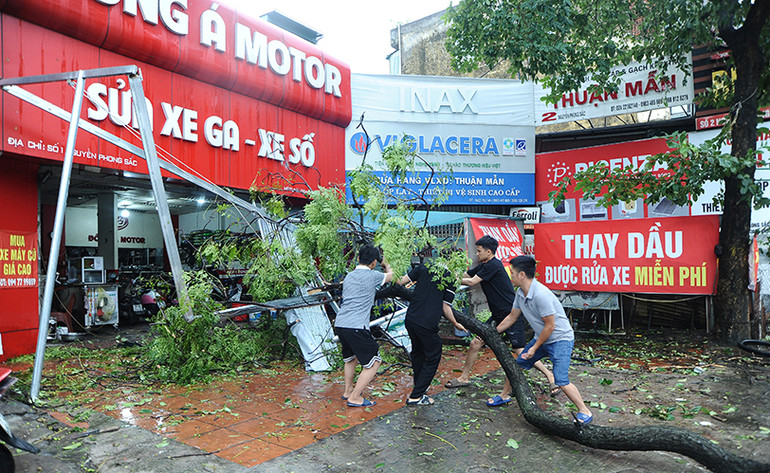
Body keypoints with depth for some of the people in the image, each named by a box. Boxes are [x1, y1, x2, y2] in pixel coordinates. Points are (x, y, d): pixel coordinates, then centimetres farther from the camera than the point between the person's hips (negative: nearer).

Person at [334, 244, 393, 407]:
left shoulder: (348, 276, 16)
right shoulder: (372, 276, -5)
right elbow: (390, 276, 14)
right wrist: (386, 264, 34)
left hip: (340, 324, 8)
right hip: (356, 326, -8)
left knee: (351, 357, 29)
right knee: (373, 362, 4)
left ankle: (348, 390, 39)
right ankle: (354, 398, 8)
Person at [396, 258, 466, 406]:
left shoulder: (423, 268, 6)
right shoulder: (451, 280, 1)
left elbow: (400, 281, 5)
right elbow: (446, 307, 1)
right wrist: (456, 324, 17)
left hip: (410, 319, 5)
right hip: (427, 324, -4)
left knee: (417, 352, 25)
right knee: (433, 358, 12)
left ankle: (419, 386, 42)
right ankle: (415, 396, 10)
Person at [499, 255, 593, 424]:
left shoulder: (541, 295, -30)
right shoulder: (520, 293, -1)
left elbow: (550, 326, -24)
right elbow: (512, 317, 12)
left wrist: (534, 348, -14)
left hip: (560, 339, -9)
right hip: (541, 338, 9)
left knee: (562, 382, -16)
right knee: (518, 365, 12)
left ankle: (585, 412, 4)